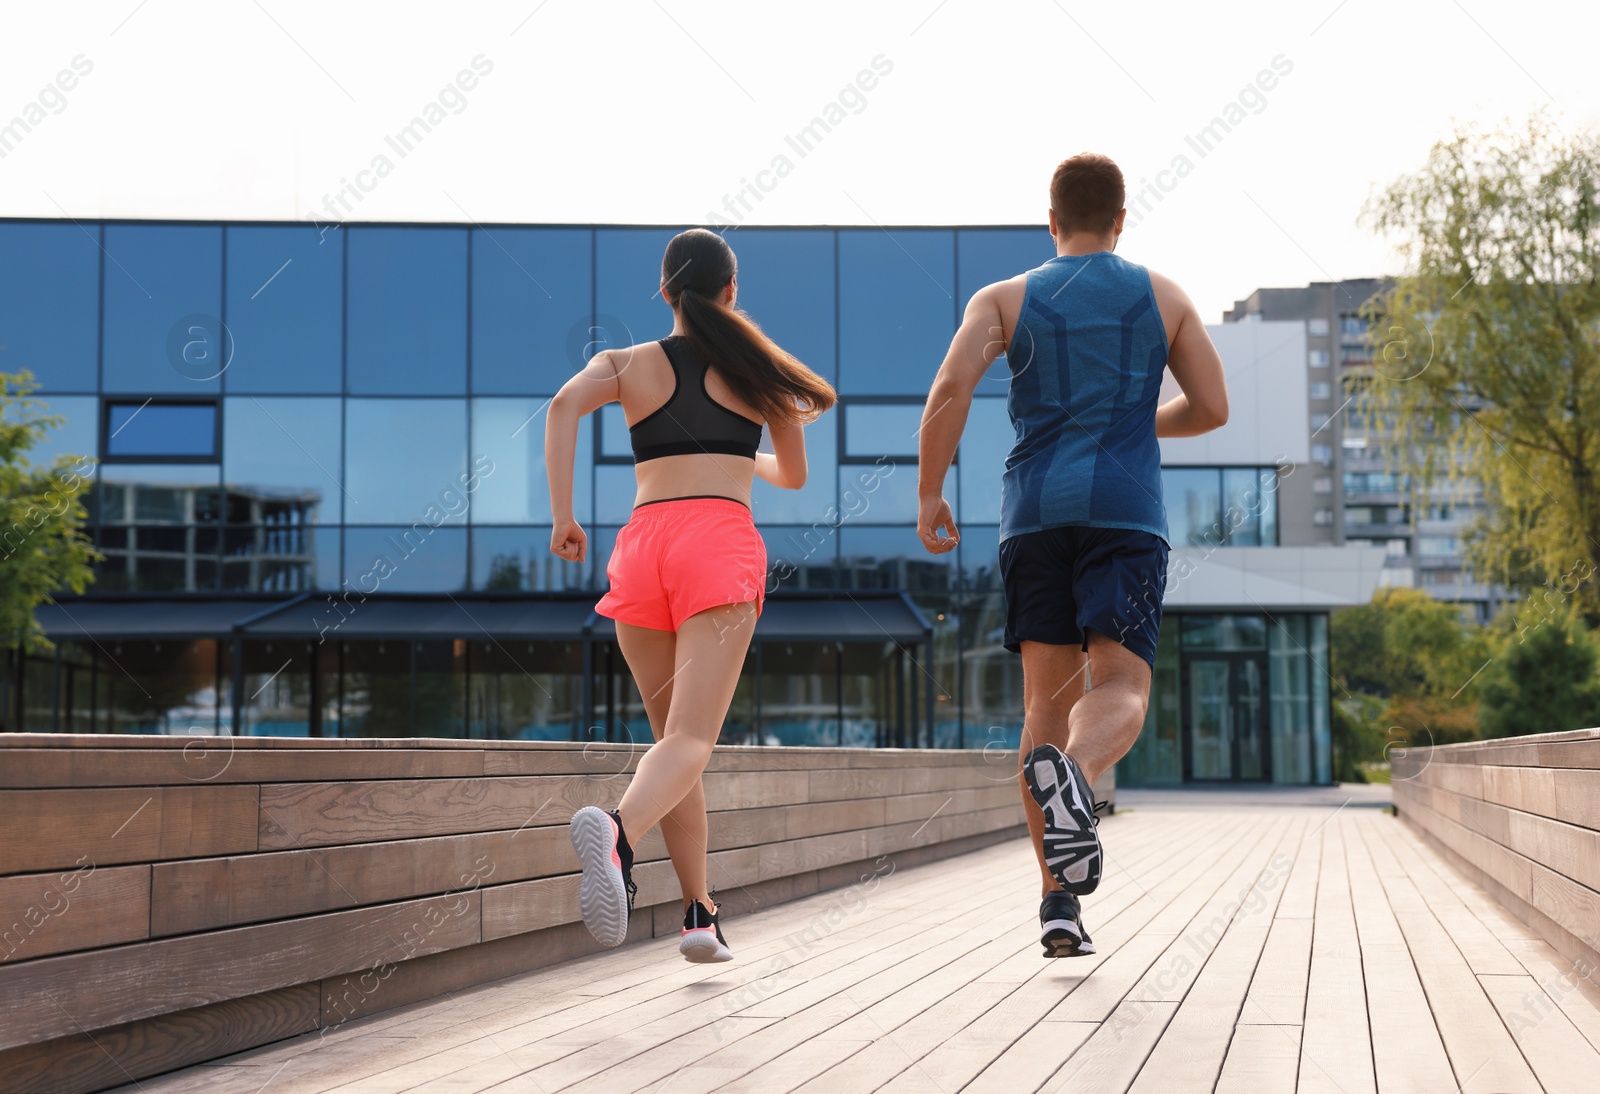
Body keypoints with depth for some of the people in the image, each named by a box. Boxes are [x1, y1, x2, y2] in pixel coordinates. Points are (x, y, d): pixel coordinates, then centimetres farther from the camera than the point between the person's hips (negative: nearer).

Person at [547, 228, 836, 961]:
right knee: (690, 739, -16)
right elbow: (793, 475, 29)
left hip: (643, 543, 3)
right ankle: (618, 831, -48)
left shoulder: (627, 364, 17)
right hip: (721, 542, -2)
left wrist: (562, 515, -4)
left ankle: (700, 913, 13)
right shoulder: (758, 369, 18)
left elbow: (565, 405, -5)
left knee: (672, 734, 16)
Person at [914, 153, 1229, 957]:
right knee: (1119, 690, -9)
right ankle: (1072, 774, -46)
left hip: (1035, 510, 2)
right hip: (1125, 508, -1)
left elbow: (950, 388, -5)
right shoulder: (1163, 297, 13)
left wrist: (928, 496, 0)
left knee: (1047, 701, 7)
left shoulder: (1006, 299, 11)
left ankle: (1060, 900, 1)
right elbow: (1211, 408, 11)